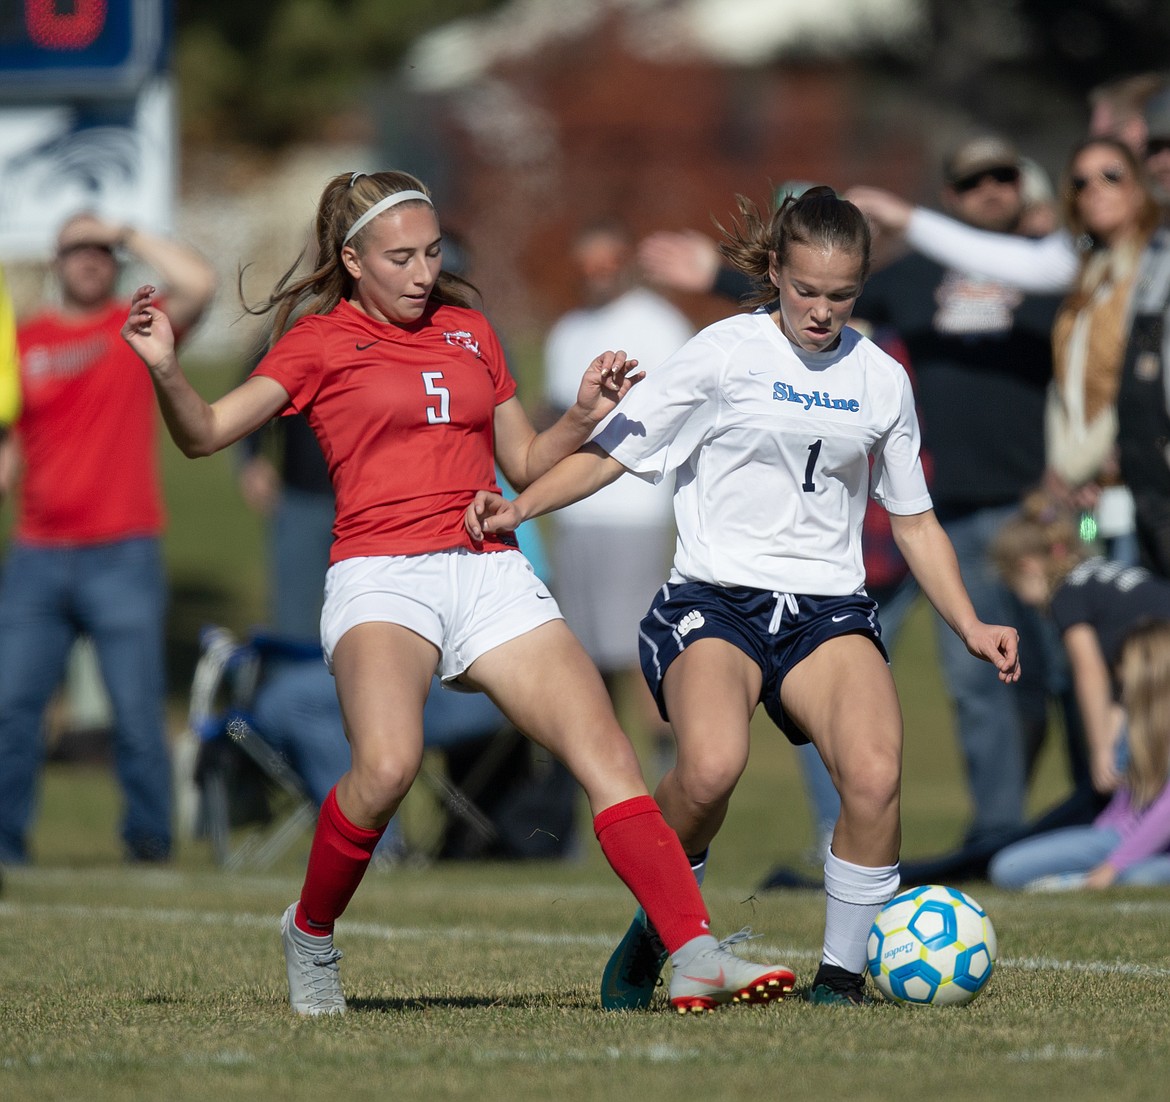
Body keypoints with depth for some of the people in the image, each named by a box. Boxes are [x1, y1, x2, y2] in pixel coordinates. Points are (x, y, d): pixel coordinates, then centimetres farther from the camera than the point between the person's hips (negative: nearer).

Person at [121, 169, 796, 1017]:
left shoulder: (469, 332, 20)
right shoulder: (322, 341, 6)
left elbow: (526, 464, 26)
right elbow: (205, 434, -3)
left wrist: (584, 416, 7)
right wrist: (166, 370, -22)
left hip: (492, 573, 5)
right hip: (381, 578, -5)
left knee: (607, 752, -11)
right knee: (387, 764, -30)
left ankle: (695, 957, -14)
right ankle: (311, 934, -4)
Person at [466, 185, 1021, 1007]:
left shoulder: (881, 380, 13)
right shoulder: (726, 353, 2)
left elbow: (915, 519, 23)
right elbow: (614, 450, 3)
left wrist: (970, 627, 13)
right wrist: (518, 509, -12)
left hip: (830, 608, 3)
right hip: (717, 600, -3)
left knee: (874, 776, -26)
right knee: (711, 767, -32)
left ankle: (842, 974, -8)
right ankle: (654, 934, -3)